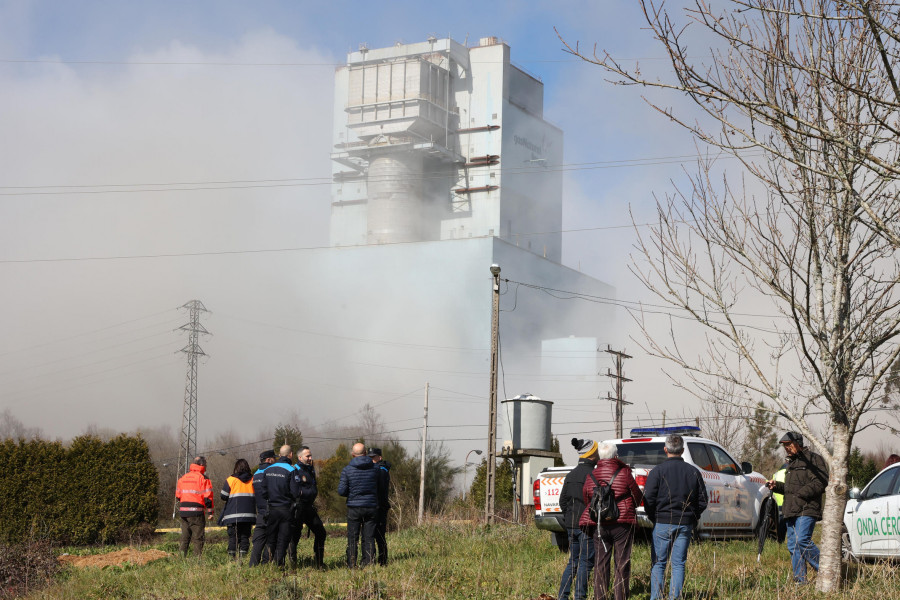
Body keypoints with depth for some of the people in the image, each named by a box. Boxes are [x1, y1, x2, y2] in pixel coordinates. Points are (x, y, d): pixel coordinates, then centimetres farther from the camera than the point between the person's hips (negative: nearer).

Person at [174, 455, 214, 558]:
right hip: (196, 512, -6)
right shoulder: (203, 478, -5)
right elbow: (207, 496, -9)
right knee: (198, 538, -2)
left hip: (183, 511, 6)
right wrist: (210, 512, -7)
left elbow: (178, 496, 18)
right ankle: (197, 558, -6)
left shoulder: (183, 477, 15)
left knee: (185, 537, 13)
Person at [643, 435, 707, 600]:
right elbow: (702, 501, 9)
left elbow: (648, 499, -8)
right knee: (679, 564, 7)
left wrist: (653, 518, 7)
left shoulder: (658, 470, -5)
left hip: (663, 523, -3)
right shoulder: (693, 471, 5)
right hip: (686, 524, 3)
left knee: (658, 563, 4)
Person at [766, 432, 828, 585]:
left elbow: (820, 483, -13)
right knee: (793, 545, 4)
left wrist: (801, 494, -18)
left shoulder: (812, 459, -2)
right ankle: (800, 579, 7)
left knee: (802, 540, -21)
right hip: (791, 511, 9)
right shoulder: (792, 462, 27)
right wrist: (776, 486, 15)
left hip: (806, 510, -9)